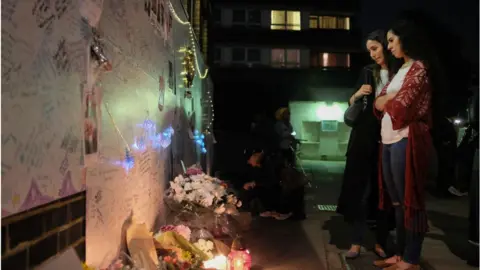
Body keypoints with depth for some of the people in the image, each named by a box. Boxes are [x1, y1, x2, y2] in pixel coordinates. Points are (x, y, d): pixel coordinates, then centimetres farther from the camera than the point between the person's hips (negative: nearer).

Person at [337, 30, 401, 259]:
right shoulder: (368, 72, 9)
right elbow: (351, 104, 11)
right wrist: (358, 95, -8)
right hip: (365, 136, 2)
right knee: (359, 187, 0)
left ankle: (380, 243, 15)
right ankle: (356, 242, 5)